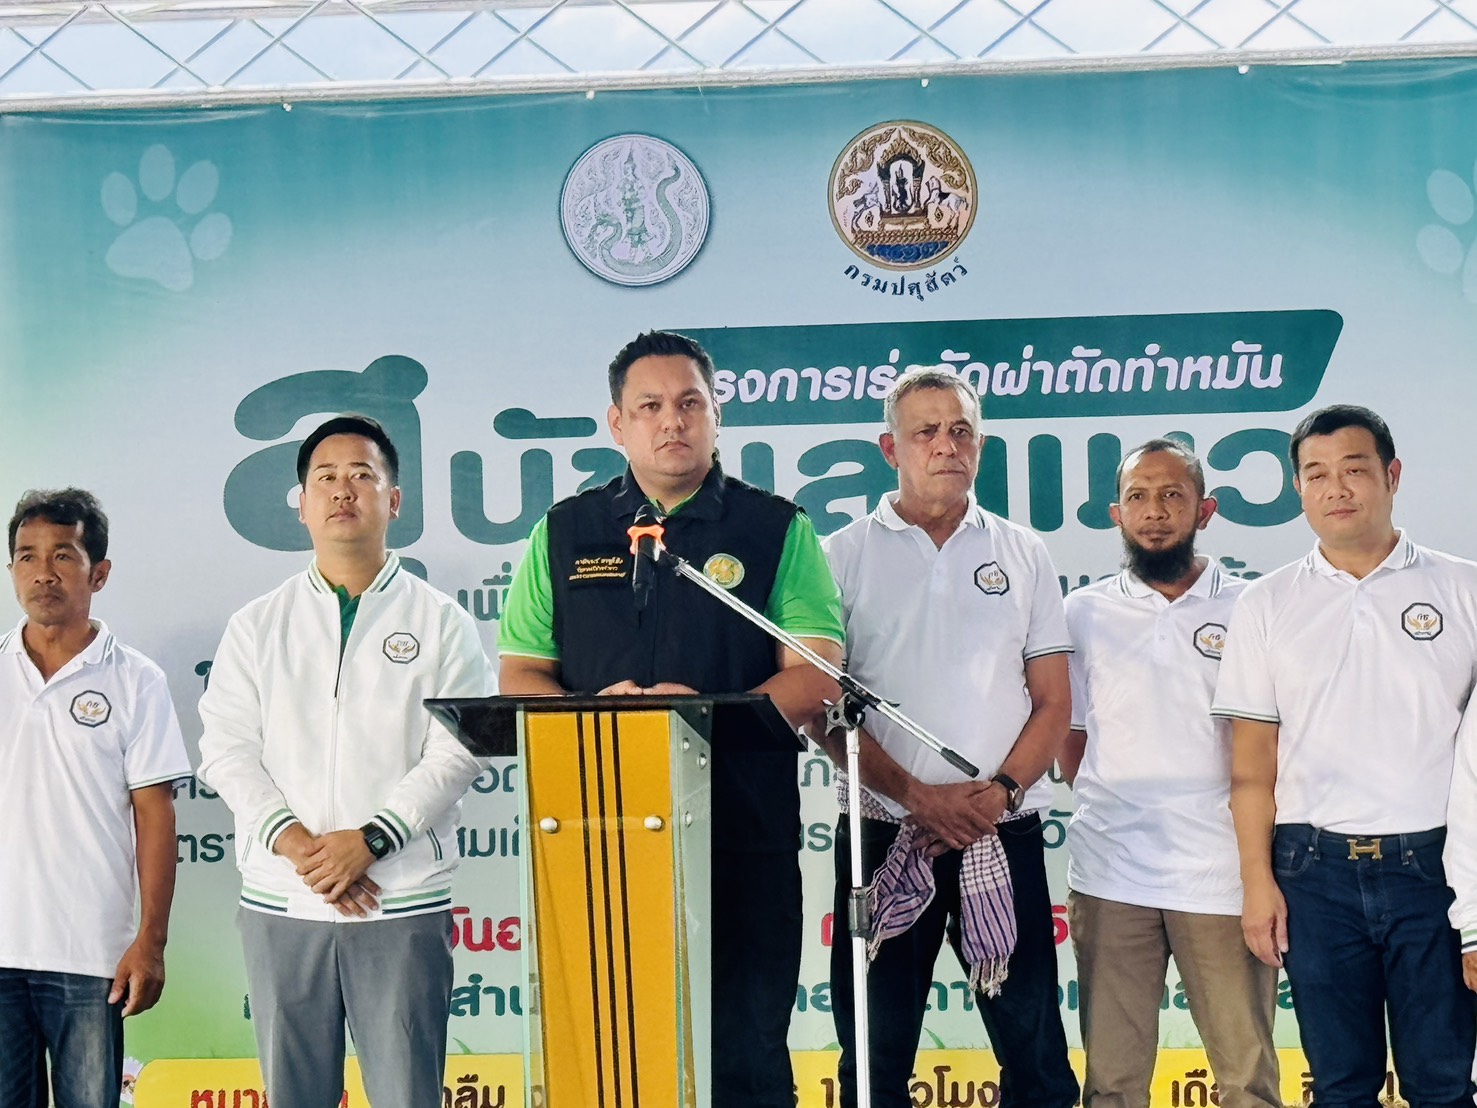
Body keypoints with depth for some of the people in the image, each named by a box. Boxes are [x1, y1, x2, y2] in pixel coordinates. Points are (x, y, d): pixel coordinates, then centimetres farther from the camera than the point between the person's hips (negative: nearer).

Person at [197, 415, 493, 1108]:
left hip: (402, 904, -2)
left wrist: (369, 839, -15)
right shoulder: (257, 627, 12)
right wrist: (290, 839, -11)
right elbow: (227, 750, 4)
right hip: (279, 903, 2)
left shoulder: (441, 623, 5)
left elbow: (454, 754, -4)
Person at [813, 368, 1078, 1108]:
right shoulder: (845, 556, 4)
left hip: (1005, 835, 1)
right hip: (884, 835, -1)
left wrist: (998, 793, -10)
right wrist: (919, 796, -12)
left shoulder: (1023, 554, 9)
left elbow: (1052, 703, 7)